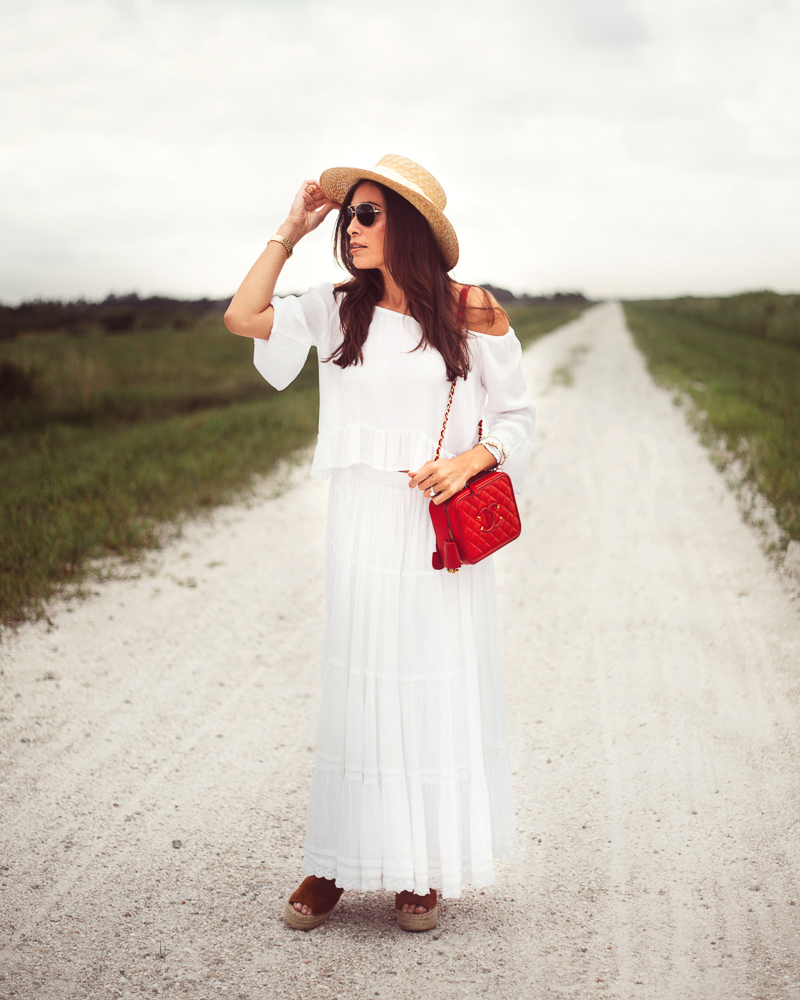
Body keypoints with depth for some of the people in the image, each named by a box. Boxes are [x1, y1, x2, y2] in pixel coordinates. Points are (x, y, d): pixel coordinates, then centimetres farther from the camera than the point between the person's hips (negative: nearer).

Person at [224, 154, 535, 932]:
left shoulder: (471, 312, -1)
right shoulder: (339, 311, 5)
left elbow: (517, 414, 4)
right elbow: (243, 317, -6)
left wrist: (472, 458, -14)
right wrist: (290, 233, -2)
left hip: (443, 526, -1)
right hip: (363, 525, 2)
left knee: (441, 687, 5)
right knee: (357, 686, 6)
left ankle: (424, 869, 19)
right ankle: (337, 861, 18)